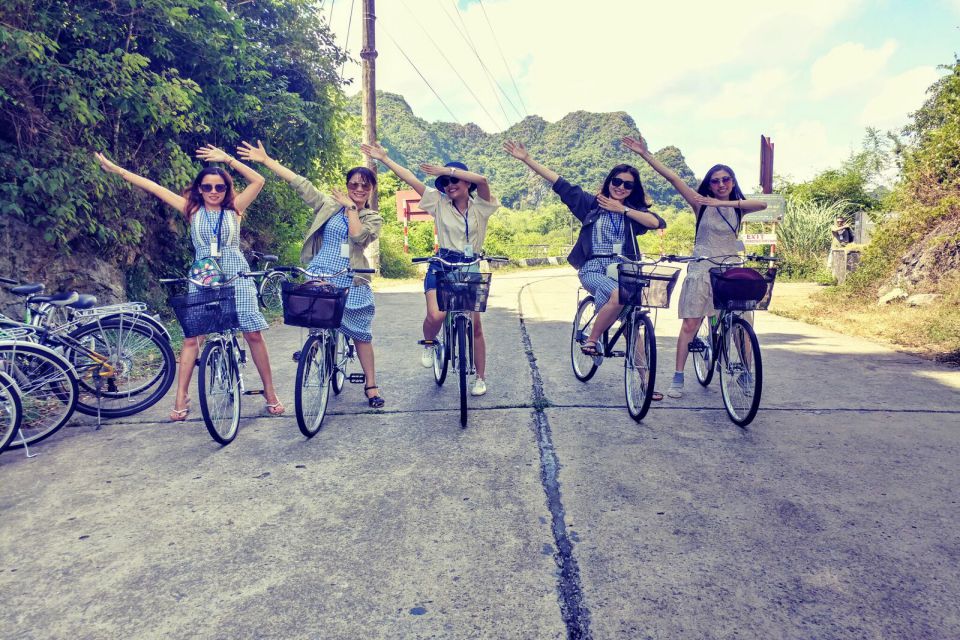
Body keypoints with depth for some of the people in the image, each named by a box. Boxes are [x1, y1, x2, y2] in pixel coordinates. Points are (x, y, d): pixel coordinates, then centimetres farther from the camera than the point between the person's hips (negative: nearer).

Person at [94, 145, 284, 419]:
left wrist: (228, 159, -8)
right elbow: (154, 188, 6)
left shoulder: (234, 209, 4)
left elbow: (258, 180, -5)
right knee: (191, 337, -4)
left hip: (236, 279, -1)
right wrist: (117, 170, 5)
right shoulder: (192, 210, 7)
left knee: (253, 334, -2)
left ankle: (270, 392, 10)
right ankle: (181, 399, 6)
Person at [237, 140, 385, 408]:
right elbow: (300, 183, 2)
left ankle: (371, 385, 12)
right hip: (320, 275, 1)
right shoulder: (329, 205, 8)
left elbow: (358, 235, -15)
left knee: (361, 334, 2)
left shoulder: (373, 219, 6)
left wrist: (351, 207, -7)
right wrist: (265, 160, -2)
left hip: (352, 282, -1)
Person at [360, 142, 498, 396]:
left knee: (474, 325, 2)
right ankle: (428, 343, 13)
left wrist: (446, 169, -21)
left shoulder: (480, 206, -3)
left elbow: (481, 180, -23)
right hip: (441, 267, 0)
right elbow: (411, 179, 0)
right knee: (435, 315, -23)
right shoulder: (440, 203, 2)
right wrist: (384, 158, -2)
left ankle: (480, 378, 17)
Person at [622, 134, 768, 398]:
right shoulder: (702, 204, -1)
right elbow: (672, 177, -9)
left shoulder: (738, 208, 6)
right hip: (702, 270, -2)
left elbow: (762, 204, -16)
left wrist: (723, 202, -25)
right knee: (689, 326, -2)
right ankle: (678, 379, 4)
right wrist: (645, 154, -16)